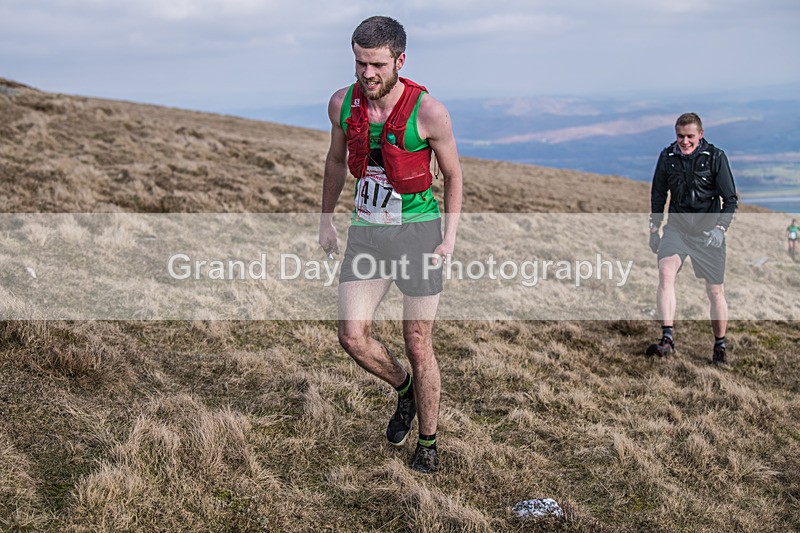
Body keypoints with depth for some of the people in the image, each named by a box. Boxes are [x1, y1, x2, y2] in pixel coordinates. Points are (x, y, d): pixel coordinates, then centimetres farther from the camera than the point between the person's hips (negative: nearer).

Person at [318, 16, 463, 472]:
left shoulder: (428, 111, -16)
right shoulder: (342, 103, -4)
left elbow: (453, 174, -1)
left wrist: (450, 235, -7)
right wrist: (326, 220, 18)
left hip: (418, 233, -3)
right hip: (367, 233, 3)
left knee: (419, 346, 3)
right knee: (353, 336, -10)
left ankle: (428, 443, 22)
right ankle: (404, 388, 22)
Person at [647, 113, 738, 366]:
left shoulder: (716, 157, -7)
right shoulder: (667, 157, 1)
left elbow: (730, 199, -5)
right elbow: (658, 194, 14)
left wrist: (720, 227, -20)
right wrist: (654, 228, 10)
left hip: (708, 231, -1)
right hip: (677, 228, 2)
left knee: (715, 291, 3)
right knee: (665, 273, -24)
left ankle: (720, 347, 20)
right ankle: (667, 339, -28)